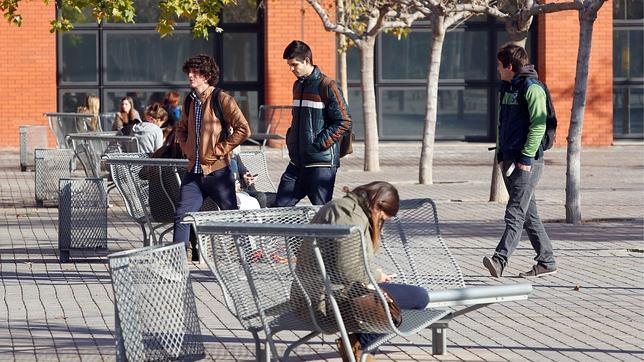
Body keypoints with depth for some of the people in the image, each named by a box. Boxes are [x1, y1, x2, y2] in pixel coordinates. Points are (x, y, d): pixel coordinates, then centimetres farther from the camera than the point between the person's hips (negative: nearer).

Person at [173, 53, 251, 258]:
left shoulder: (222, 100, -10)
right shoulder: (190, 101, 10)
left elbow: (243, 129, -14)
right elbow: (180, 129, 28)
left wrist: (220, 150, -14)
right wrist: (186, 149, 11)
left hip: (217, 170, -6)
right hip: (194, 171, 6)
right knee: (182, 214, -3)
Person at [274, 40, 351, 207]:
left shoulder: (327, 86, -10)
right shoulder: (298, 85, 15)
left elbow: (344, 122, -14)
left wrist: (320, 143, -16)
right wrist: (291, 139, 12)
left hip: (321, 162, -8)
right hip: (297, 161, 8)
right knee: (280, 206, 4)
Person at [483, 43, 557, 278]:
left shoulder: (532, 88, -10)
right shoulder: (507, 88, 17)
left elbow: (538, 125, -17)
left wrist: (526, 158, -20)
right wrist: (501, 155, 15)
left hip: (527, 161, -9)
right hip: (510, 160, 9)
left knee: (515, 214, -15)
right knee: (528, 214, 11)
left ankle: (500, 260, -26)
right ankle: (546, 262, 18)